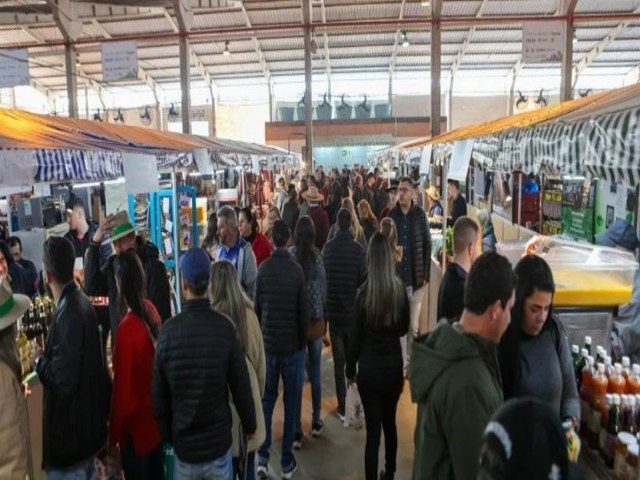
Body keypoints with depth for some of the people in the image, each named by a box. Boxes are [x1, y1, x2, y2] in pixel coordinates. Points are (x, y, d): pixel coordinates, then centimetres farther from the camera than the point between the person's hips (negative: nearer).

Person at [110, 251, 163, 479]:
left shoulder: (126, 328, -27)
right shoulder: (151, 310, -7)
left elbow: (122, 388, -20)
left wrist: (113, 436, -8)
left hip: (136, 425, -6)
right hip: (157, 416, 6)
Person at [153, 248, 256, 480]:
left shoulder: (168, 331, -13)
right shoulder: (224, 327, -17)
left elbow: (158, 395, -4)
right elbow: (241, 386, -10)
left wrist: (168, 436, 12)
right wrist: (250, 426, 8)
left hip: (183, 444, 1)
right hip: (219, 441, -1)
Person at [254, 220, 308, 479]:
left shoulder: (262, 269, -6)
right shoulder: (296, 270, -12)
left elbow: (256, 307, 2)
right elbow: (303, 312, -7)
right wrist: (303, 343, 7)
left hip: (267, 343, 2)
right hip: (292, 344, -2)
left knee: (266, 399, 16)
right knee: (290, 402, 9)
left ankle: (262, 456, 13)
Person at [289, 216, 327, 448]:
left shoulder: (290, 255, -10)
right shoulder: (317, 255, -6)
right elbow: (324, 288, -1)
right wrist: (324, 320, 10)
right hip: (316, 320, 1)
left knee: (298, 375, 4)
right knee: (315, 372, 14)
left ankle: (296, 431, 8)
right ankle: (316, 422, 26)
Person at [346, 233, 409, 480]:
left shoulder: (364, 292, -16)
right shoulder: (400, 289, -8)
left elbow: (355, 335, -8)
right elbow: (404, 328, 6)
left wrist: (350, 368, 4)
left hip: (369, 368, -3)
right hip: (394, 365, 3)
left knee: (373, 429, 5)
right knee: (390, 423, 21)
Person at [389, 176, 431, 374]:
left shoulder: (420, 214, -1)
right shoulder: (391, 215, 1)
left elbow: (427, 245, 2)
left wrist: (426, 274, -2)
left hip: (416, 277, -1)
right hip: (397, 276, 1)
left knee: (414, 324, 7)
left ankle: (412, 361, 21)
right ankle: (402, 362, 17)